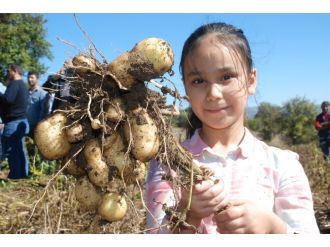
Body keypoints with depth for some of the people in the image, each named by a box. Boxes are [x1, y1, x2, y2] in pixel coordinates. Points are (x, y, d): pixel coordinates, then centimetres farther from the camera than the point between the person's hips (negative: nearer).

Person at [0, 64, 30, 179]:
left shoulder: (14, 83, -11)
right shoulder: (23, 84, 20)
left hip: (13, 123, -10)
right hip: (21, 122, 10)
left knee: (12, 153, -7)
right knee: (20, 152, 13)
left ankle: (16, 177, -6)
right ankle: (23, 176, 17)